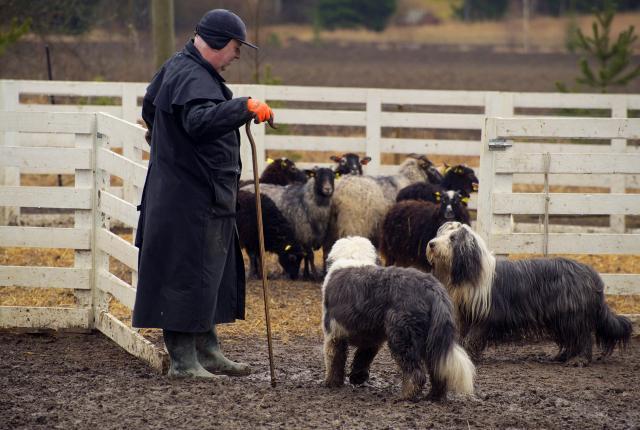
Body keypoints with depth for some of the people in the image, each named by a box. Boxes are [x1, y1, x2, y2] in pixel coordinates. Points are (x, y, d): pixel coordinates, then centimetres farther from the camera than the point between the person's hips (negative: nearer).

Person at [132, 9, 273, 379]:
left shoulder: (175, 68, 16)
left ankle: (207, 351, 24)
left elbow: (150, 107, 32)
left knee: (211, 275, 17)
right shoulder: (192, 78, -19)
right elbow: (199, 120, -39)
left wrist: (170, 145, 43)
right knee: (188, 276, -6)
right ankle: (183, 360, -3)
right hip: (190, 199, -11)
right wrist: (244, 107, -45)